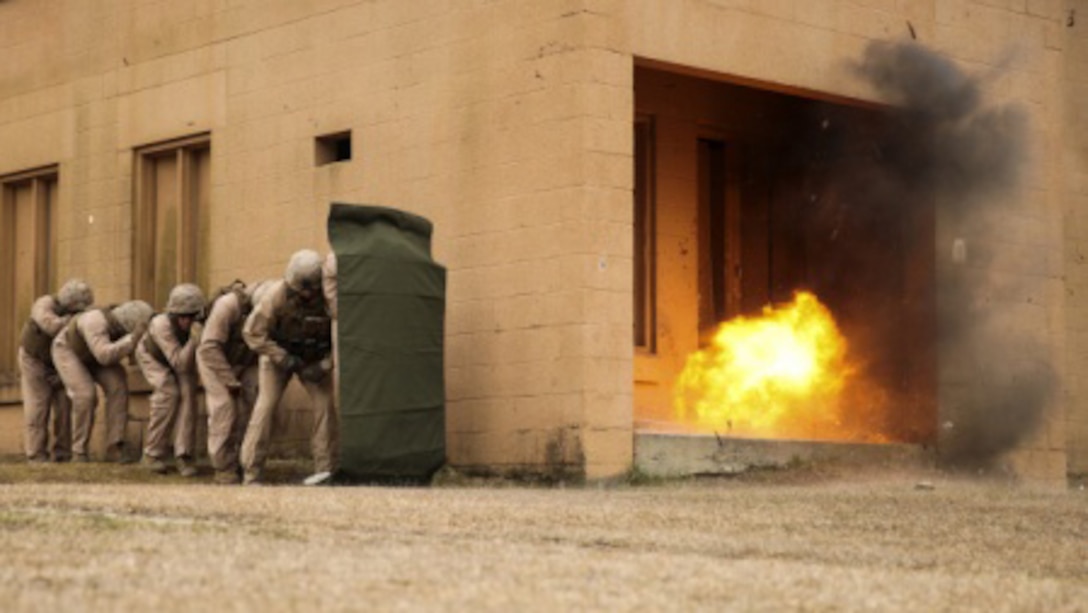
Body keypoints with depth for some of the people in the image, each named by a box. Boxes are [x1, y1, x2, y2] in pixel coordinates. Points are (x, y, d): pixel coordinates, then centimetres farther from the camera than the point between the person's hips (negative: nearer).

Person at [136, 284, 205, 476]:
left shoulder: (200, 325, -34)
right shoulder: (162, 325, -42)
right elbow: (180, 365, -45)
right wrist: (194, 341, -58)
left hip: (181, 354, 3)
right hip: (152, 356, -3)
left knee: (187, 390, -22)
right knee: (168, 391, -24)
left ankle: (184, 455, -17)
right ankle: (153, 453, -10)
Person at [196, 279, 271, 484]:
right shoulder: (228, 305, -32)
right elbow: (209, 347, -27)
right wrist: (230, 382, -24)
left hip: (245, 363, 5)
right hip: (214, 360, -4)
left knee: (247, 408, -7)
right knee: (224, 410, -14)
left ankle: (243, 464, 2)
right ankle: (224, 470, -10)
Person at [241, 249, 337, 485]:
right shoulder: (277, 295, -28)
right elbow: (253, 332, -22)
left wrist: (324, 366, -25)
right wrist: (282, 358, -29)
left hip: (315, 358, 2)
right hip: (278, 353, -2)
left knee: (324, 403, -13)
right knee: (266, 405, -14)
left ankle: (326, 468, -5)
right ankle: (251, 474, -13)